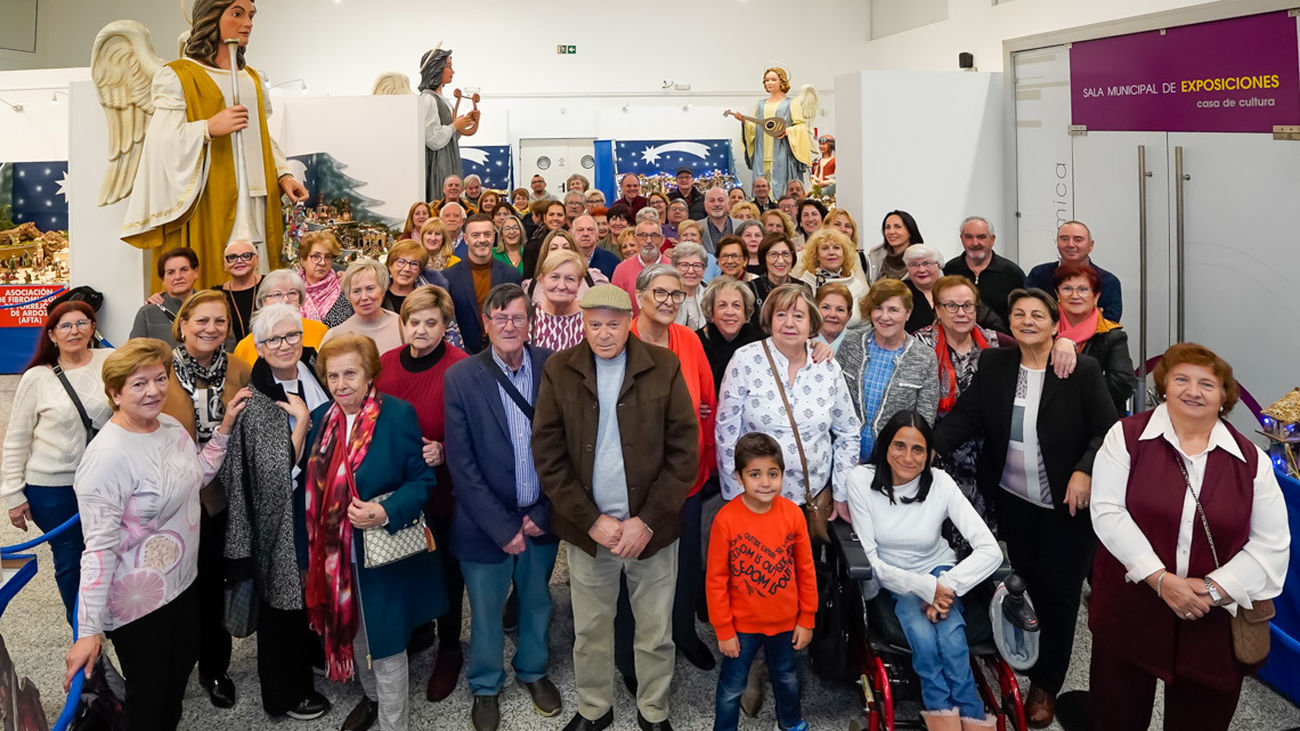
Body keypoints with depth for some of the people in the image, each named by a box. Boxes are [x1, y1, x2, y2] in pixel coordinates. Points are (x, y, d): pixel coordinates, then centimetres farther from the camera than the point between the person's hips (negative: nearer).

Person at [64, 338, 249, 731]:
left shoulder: (171, 426, -2)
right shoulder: (107, 456, -26)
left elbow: (197, 476, 17)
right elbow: (99, 548, -26)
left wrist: (224, 427, 6)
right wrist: (89, 632, -27)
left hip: (183, 581, 8)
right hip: (138, 602, -8)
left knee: (182, 666, 25)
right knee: (150, 691, 10)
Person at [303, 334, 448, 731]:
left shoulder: (398, 414, -13)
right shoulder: (320, 420, 2)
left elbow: (422, 480, -11)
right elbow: (313, 492, 8)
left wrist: (386, 513, -28)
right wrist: (308, 555, 8)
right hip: (335, 554, 5)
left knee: (386, 646, 4)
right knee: (351, 635, 22)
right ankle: (372, 697, 48)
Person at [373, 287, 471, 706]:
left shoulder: (461, 368, -15)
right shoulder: (385, 365, 1)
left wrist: (442, 451, -25)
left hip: (444, 490, -4)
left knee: (446, 569, 12)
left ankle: (448, 649, 31)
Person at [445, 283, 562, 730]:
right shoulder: (461, 378, -10)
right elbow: (461, 462, -11)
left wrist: (543, 513, -7)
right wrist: (502, 527, -13)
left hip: (540, 518, 2)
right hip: (487, 522, -2)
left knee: (537, 602, 19)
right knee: (486, 613, 13)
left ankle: (533, 671, 45)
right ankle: (485, 688, 38)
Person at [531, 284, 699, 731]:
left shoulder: (664, 367, -4)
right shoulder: (559, 370, -2)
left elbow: (684, 450, -5)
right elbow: (547, 454, -3)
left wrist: (647, 520, -11)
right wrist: (591, 520, -9)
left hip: (651, 527, 0)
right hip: (588, 527, 1)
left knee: (656, 632, 10)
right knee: (589, 630, 13)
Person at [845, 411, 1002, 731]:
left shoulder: (940, 483, -16)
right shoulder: (862, 480, -17)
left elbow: (991, 551, -20)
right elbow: (870, 560, -15)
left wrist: (945, 586, -32)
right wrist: (925, 588, -26)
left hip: (939, 573, 1)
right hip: (893, 580, 0)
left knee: (951, 637, -29)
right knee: (922, 636, -29)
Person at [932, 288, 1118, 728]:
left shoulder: (1082, 371, -8)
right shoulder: (993, 365, 0)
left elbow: (1106, 431, -7)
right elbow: (965, 416, -5)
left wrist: (1084, 471, -22)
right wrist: (932, 449, -20)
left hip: (1067, 505, -2)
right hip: (1013, 502, 3)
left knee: (1058, 593, 5)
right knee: (1027, 586, 12)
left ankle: (1046, 685, 21)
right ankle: (1032, 669, 33)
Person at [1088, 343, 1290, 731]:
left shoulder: (1250, 460, 2)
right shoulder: (1127, 436, -3)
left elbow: (1272, 546, -1)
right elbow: (1107, 511, -11)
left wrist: (1215, 589, -14)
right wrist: (1161, 578, -18)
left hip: (1215, 628, 2)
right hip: (1129, 617, -1)